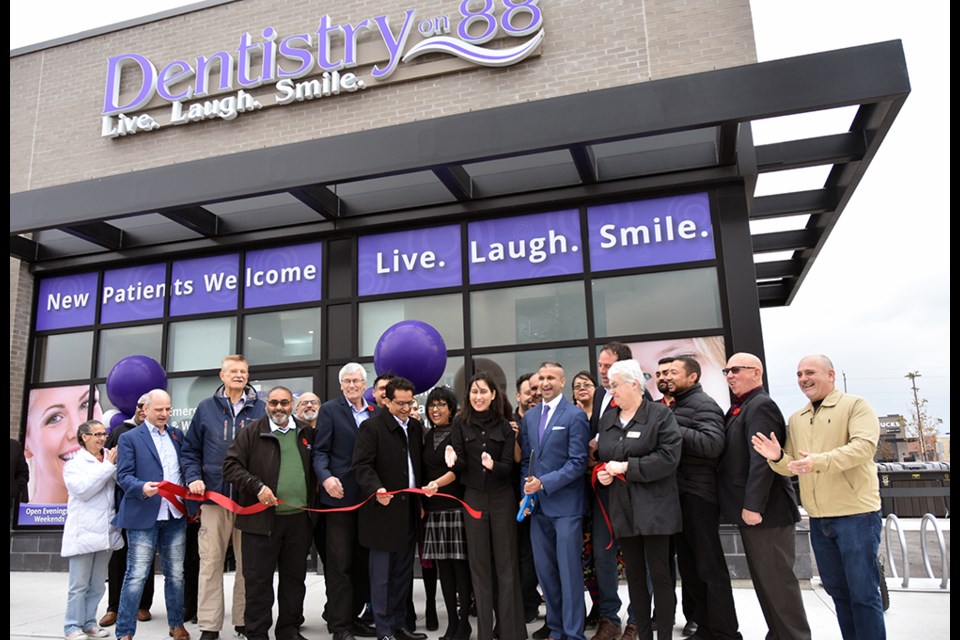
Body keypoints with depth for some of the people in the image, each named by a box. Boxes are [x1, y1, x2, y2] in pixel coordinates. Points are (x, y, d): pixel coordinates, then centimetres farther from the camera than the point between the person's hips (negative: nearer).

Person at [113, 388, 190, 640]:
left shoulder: (177, 435, 13)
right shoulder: (129, 438, -1)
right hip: (144, 517, -4)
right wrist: (142, 488, -27)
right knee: (136, 576, -1)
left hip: (176, 516, 4)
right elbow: (123, 476, -7)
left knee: (175, 574, 12)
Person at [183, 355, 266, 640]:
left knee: (248, 563, 7)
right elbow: (191, 449, 10)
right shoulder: (206, 408, 7)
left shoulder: (260, 409, 6)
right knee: (210, 562, 3)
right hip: (214, 495, 0)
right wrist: (193, 477, -5)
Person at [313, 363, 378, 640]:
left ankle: (353, 617, 25)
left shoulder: (375, 413, 12)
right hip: (340, 495, -5)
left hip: (368, 497, 5)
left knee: (362, 562, 12)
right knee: (339, 564, 0)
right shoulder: (330, 409, 0)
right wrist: (326, 477, -23)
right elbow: (320, 451, -7)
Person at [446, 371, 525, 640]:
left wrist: (493, 465, -27)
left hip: (502, 499, 0)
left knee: (506, 565, 3)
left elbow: (508, 467, -6)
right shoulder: (461, 422, -2)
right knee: (479, 567, 6)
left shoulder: (504, 426, -1)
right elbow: (461, 464, -5)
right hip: (473, 499, 0)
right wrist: (454, 461, -28)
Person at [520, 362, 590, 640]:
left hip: (565, 503, -5)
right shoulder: (529, 416, 12)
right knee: (545, 570, 12)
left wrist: (544, 482, -17)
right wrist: (527, 490, -1)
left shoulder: (575, 415, -7)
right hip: (538, 504, 6)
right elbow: (526, 459, 14)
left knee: (569, 570, 1)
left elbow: (578, 462, -12)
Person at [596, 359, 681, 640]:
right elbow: (602, 457, 20)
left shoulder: (660, 414, -6)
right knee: (634, 575, 12)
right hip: (623, 509, 6)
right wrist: (602, 473, -2)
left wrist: (626, 466, -18)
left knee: (660, 574, 2)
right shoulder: (607, 419, 12)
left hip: (654, 508, -5)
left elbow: (669, 456, -16)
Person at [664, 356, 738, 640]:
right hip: (678, 492, 9)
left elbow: (713, 444, -26)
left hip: (698, 494, -9)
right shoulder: (675, 405, 16)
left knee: (710, 565, -2)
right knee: (687, 562, 15)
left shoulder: (704, 405, -10)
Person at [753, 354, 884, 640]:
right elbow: (792, 467, 13)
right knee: (837, 590, 15)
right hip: (818, 519, 6)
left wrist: (820, 461, -33)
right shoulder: (795, 420, 13)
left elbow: (864, 445, -21)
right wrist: (777, 458, -10)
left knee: (863, 592, 0)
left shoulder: (856, 406, -5)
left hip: (856, 513, -6)